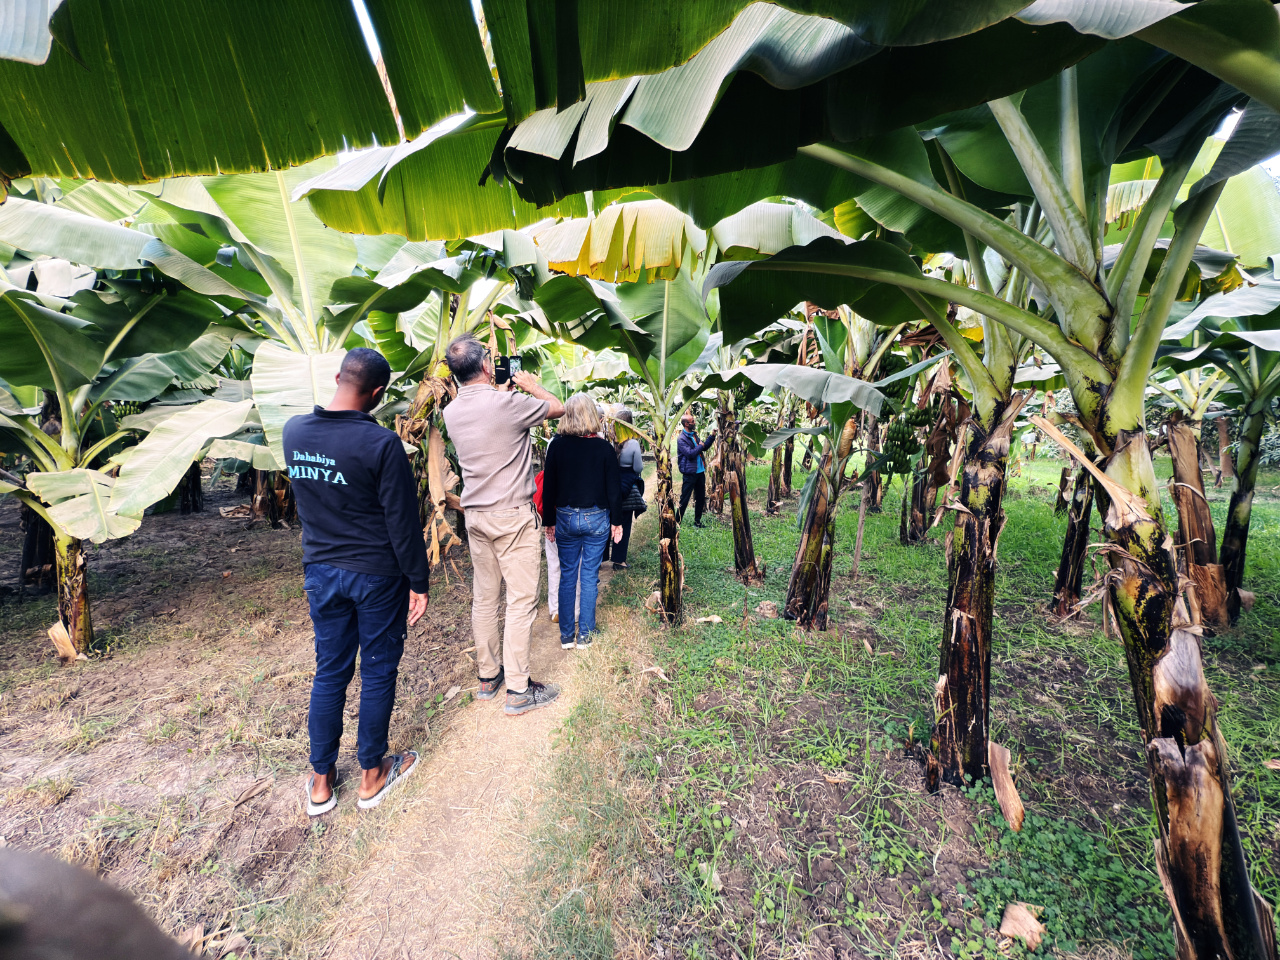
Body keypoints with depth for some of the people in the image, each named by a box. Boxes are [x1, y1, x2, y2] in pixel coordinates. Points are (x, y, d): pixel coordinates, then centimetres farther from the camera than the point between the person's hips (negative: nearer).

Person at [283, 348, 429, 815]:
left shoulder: (294, 431, -2)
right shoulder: (382, 443, -20)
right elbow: (402, 521, -17)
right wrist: (418, 581, -9)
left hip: (320, 570, 5)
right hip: (377, 575, -5)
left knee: (329, 671, 18)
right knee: (378, 672, 12)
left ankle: (321, 781, 33)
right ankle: (372, 775, 30)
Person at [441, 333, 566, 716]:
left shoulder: (451, 411, 4)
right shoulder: (507, 402, -16)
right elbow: (558, 408, -1)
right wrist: (530, 384, 14)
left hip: (475, 515, 7)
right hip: (512, 515, -7)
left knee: (483, 597, 15)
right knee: (521, 600, 2)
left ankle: (487, 676, 30)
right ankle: (518, 690, 10)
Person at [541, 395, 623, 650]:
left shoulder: (557, 445, -5)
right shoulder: (604, 447, -7)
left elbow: (549, 486, -1)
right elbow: (613, 488, -4)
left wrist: (549, 521, 9)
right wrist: (616, 521, 6)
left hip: (566, 518, 1)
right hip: (597, 518, -1)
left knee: (567, 576, 12)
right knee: (590, 576, 8)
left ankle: (566, 636, 21)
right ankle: (584, 636, 17)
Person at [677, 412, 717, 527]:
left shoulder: (694, 434, 12)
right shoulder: (682, 439, -15)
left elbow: (704, 447, 20)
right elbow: (690, 454, -23)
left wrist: (712, 436, 10)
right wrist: (700, 446, -9)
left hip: (700, 471, 8)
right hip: (689, 473, -8)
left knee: (701, 497, 14)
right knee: (684, 499, -2)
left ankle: (697, 521, 26)